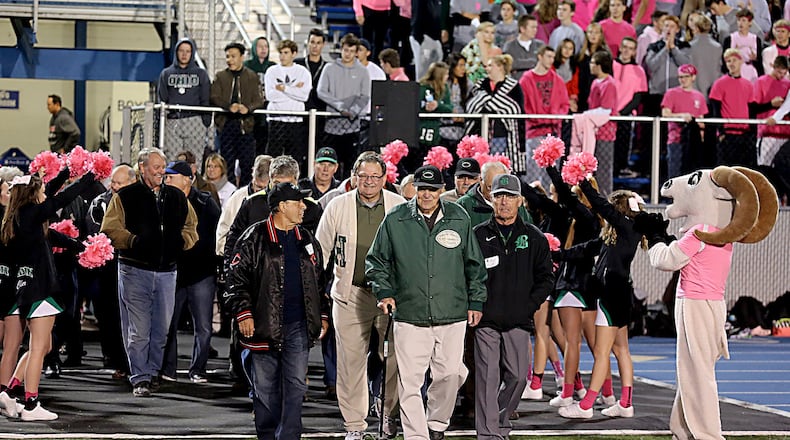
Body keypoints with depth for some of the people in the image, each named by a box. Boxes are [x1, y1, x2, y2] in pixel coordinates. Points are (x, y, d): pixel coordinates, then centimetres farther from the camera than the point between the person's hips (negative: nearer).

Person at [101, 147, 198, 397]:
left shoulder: (177, 198, 14)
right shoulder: (125, 197, 1)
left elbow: (191, 227, 20)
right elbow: (110, 230, -4)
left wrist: (181, 241, -1)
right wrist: (133, 240, -19)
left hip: (167, 271, 4)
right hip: (135, 270, -4)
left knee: (162, 328, 8)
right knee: (138, 330, -5)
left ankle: (152, 371, 23)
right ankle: (140, 379, -1)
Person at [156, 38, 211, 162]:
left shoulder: (201, 74, 12)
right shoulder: (166, 73, 14)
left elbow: (205, 100, 8)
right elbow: (161, 99, 11)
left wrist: (206, 122, 0)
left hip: (194, 122, -1)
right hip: (172, 122, 1)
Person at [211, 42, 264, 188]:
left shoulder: (252, 77, 10)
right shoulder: (220, 76, 12)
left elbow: (259, 100, 3)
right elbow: (214, 98, 0)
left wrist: (248, 108, -19)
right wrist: (229, 106, -19)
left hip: (245, 123, -1)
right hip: (226, 122, 1)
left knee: (247, 162, -4)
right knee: (227, 161, 1)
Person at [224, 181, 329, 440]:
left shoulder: (307, 241, 13)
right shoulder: (255, 239, -3)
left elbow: (319, 281, 21)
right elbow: (237, 276, -5)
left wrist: (322, 316, 18)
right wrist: (243, 312, -13)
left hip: (299, 325, 4)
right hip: (264, 325, -4)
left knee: (296, 385, -2)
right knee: (265, 387, 5)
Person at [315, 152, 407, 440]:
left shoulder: (400, 208, 2)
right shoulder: (338, 207, 2)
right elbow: (321, 249, 9)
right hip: (350, 294, 0)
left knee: (394, 359, -3)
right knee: (351, 361, 1)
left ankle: (390, 413, 22)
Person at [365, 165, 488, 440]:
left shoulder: (459, 219, 6)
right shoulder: (395, 220, 2)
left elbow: (474, 265, 14)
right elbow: (376, 260, 11)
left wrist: (476, 302, 12)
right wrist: (383, 291, -1)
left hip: (452, 315, 1)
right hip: (409, 316, -1)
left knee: (450, 374, 5)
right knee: (410, 382, -5)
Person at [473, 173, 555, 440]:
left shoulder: (534, 238, 8)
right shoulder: (478, 235, 5)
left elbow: (545, 278, 10)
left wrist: (529, 305, -1)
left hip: (518, 321, 2)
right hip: (486, 320, -2)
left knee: (517, 375, 1)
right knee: (488, 378, -5)